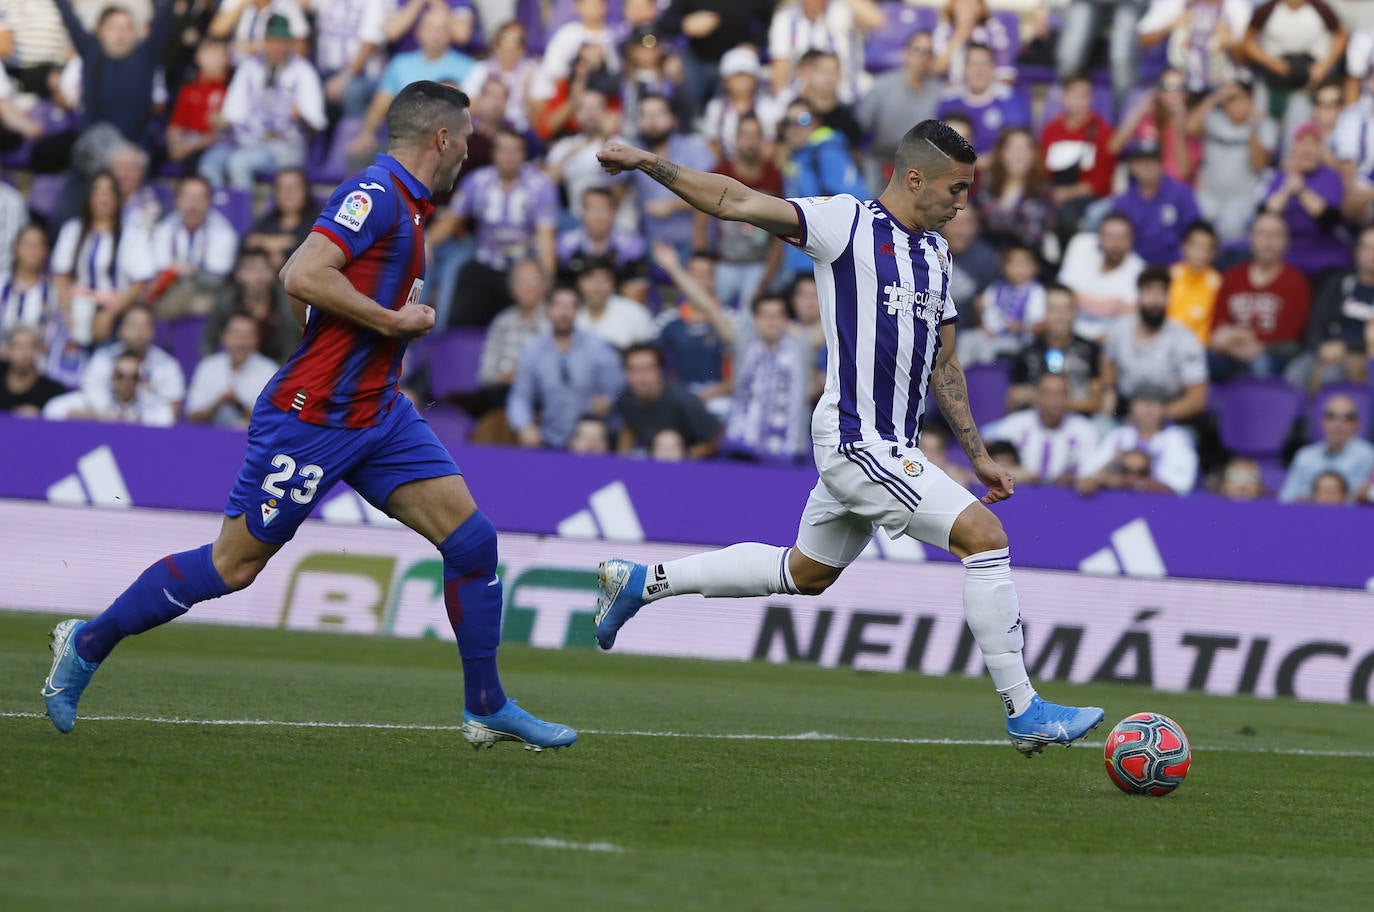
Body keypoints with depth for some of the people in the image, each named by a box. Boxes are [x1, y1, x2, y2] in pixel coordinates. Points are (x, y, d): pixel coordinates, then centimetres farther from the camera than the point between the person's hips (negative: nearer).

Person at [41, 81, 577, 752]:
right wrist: (395, 322, -20)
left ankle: (486, 710, 8)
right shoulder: (376, 193, -16)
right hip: (312, 415, -9)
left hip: (379, 413, 9)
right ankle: (87, 643, 15)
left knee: (470, 537, 0)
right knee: (235, 564, -1)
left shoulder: (406, 205, 14)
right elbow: (301, 276, -26)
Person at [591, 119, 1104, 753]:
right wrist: (648, 163, -20)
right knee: (984, 535, -16)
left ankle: (642, 582, 33)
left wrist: (978, 455, 20)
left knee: (805, 574, 21)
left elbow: (943, 365, 21)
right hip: (857, 442, -9)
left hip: (894, 449, 9)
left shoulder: (936, 252, 14)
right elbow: (738, 203, -12)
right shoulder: (847, 224, -9)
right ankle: (1024, 712, -11)